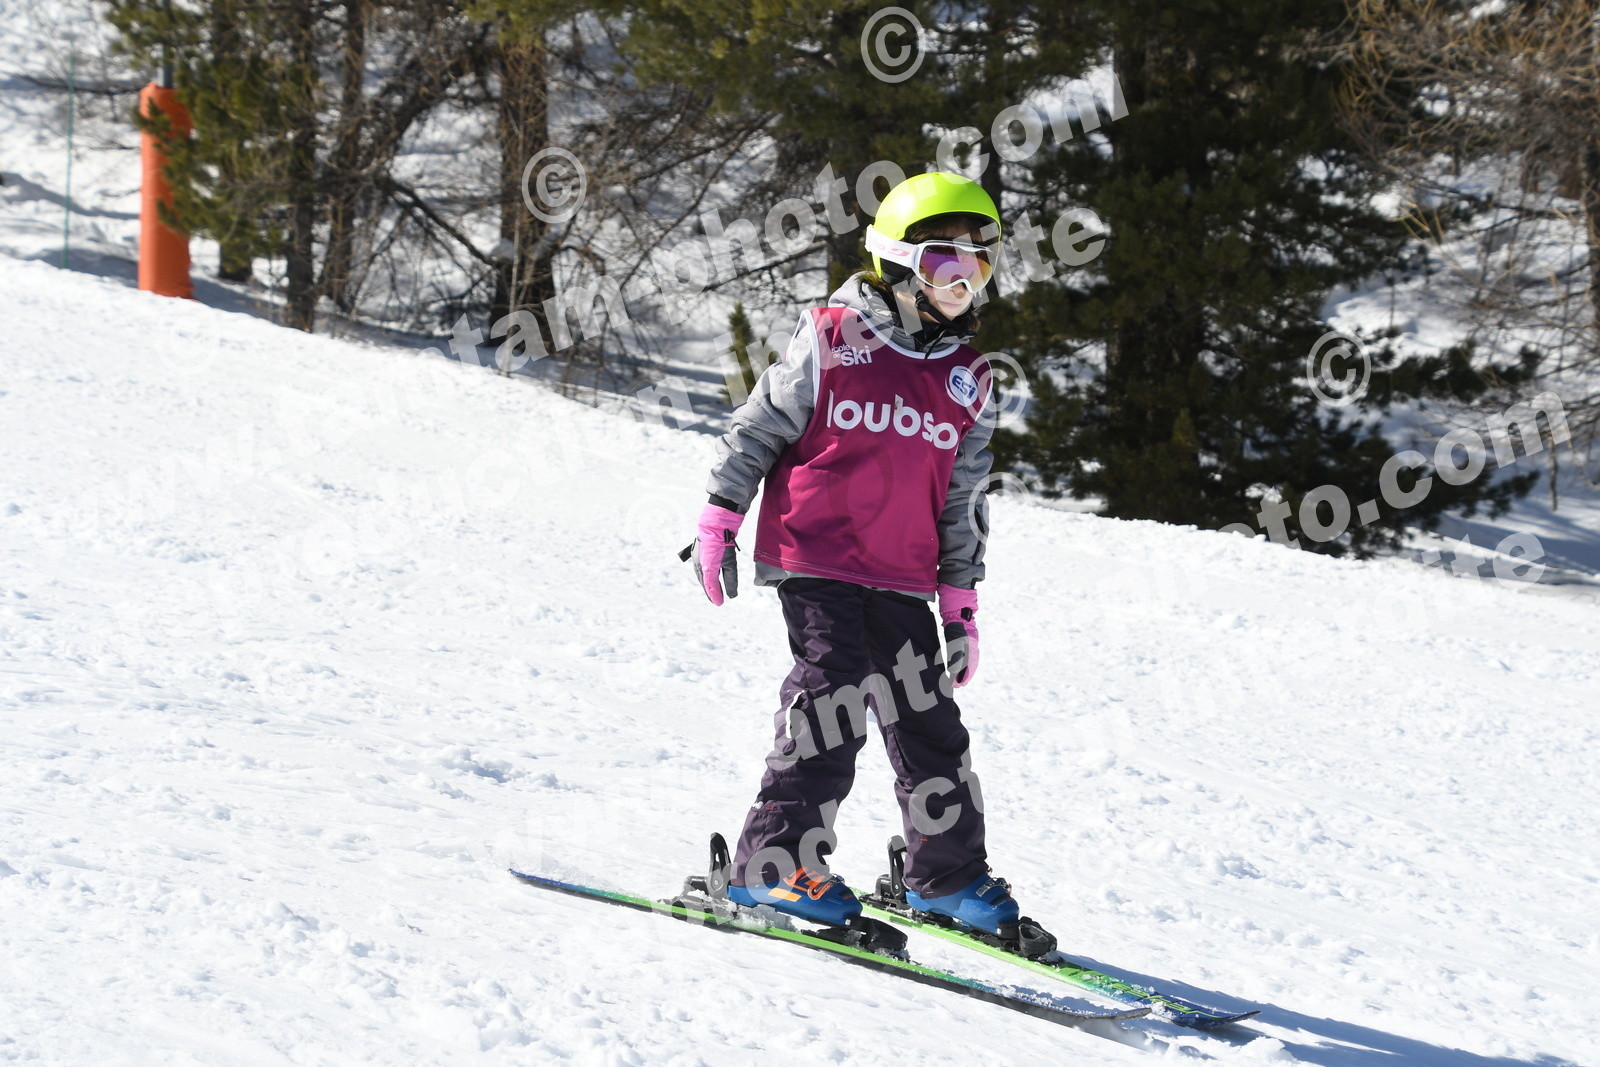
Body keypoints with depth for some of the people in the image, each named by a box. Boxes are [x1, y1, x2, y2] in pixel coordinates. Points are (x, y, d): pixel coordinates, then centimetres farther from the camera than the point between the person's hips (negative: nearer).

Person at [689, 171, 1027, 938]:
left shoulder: (967, 379, 11)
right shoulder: (830, 343, -4)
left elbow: (964, 496, 17)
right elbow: (756, 429, 1)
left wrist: (962, 601, 15)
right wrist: (718, 523, -2)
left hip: (902, 581, 5)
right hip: (815, 560, -5)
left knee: (928, 721, 6)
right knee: (833, 700, -14)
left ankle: (948, 873, 20)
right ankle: (776, 863, -8)